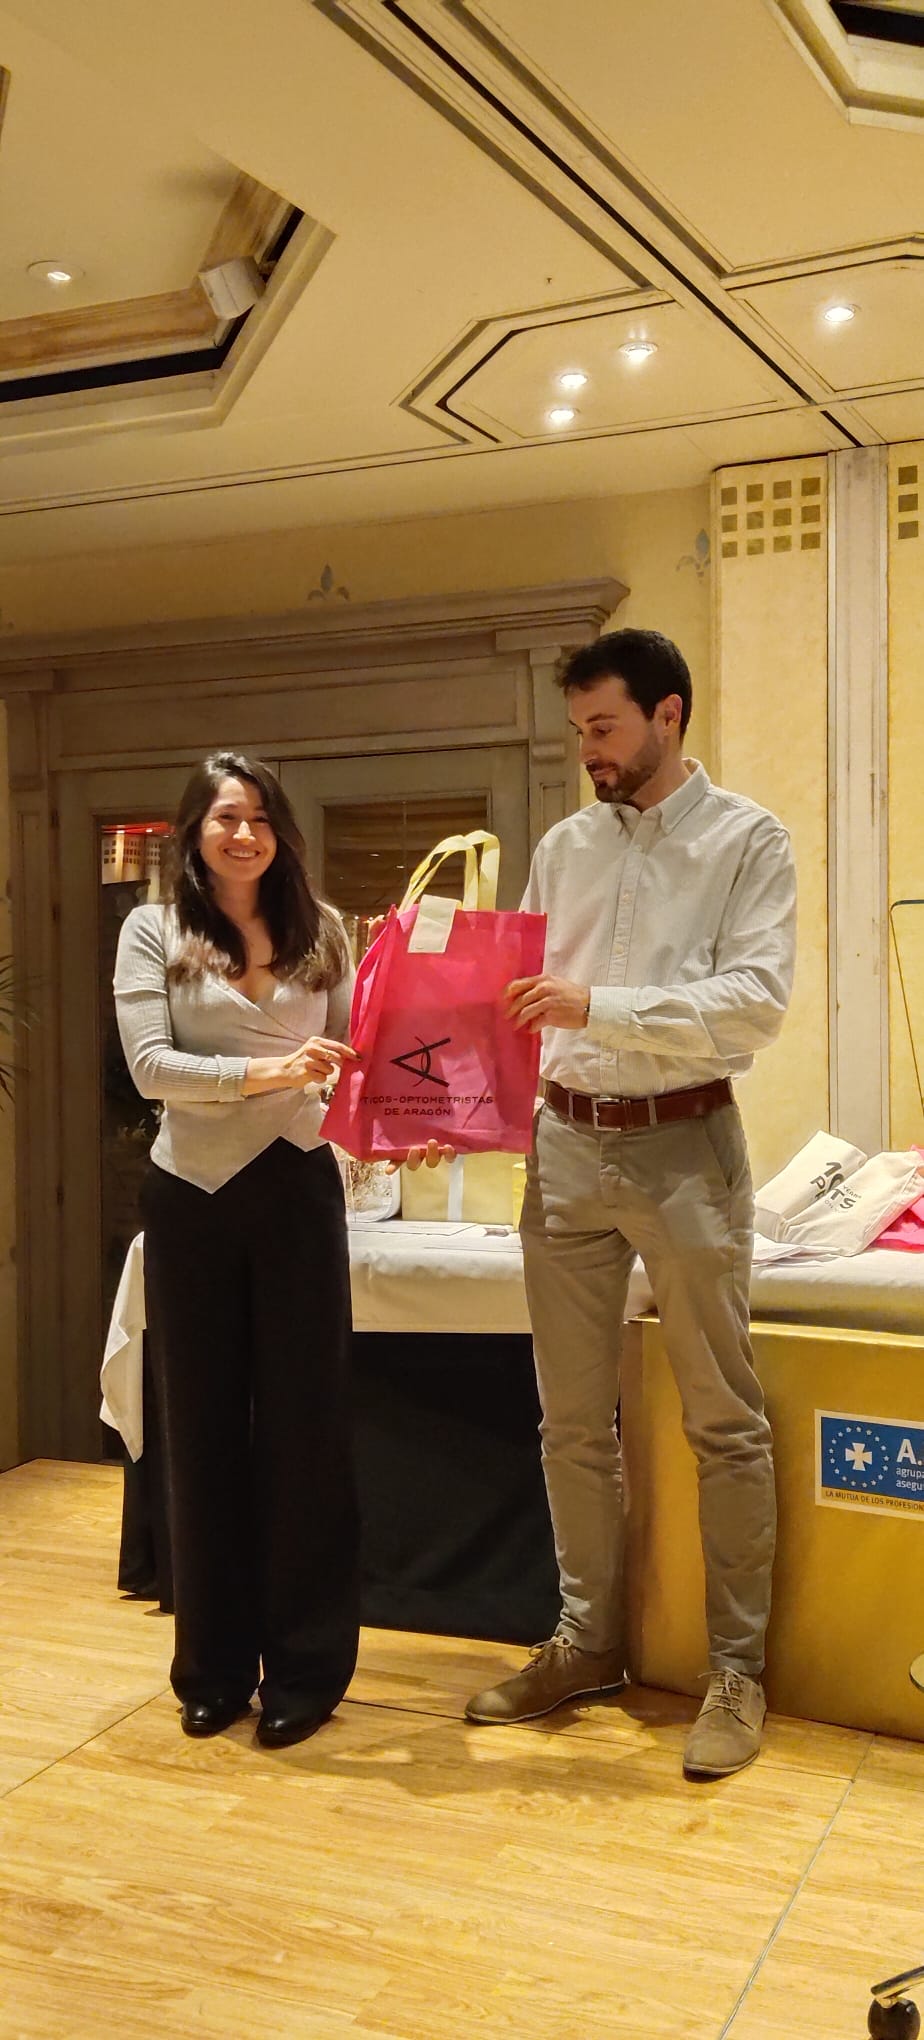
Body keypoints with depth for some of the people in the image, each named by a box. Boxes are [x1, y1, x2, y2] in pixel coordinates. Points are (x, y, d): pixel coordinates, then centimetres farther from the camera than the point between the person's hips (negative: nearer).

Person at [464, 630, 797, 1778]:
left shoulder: (746, 841, -2)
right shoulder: (563, 848, 12)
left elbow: (757, 998, -15)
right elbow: (520, 999, 12)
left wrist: (598, 1006, -24)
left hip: (683, 1145, -5)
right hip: (565, 1144, 5)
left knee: (723, 1419, 4)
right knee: (572, 1417, 11)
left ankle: (736, 1666, 17)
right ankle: (587, 1641, 26)